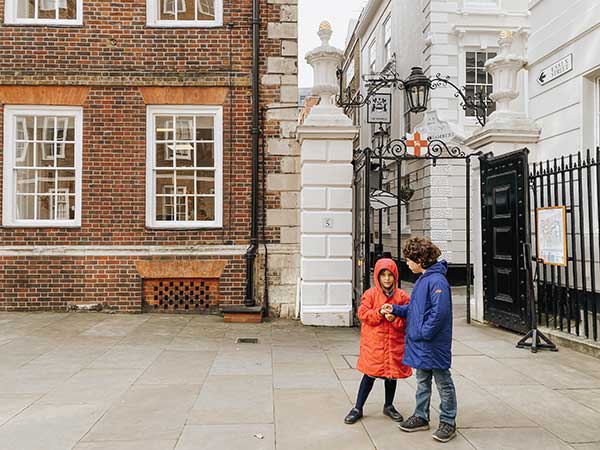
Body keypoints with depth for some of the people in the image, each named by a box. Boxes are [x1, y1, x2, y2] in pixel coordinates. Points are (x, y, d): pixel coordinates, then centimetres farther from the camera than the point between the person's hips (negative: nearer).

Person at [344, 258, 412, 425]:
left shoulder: (402, 296, 2)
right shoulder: (370, 294, -1)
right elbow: (363, 314, -8)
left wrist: (395, 318, -18)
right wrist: (380, 312, -21)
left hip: (395, 342, 2)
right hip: (374, 342, -2)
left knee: (392, 374, 13)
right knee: (370, 374, 1)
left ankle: (389, 406, 34)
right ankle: (358, 408, 15)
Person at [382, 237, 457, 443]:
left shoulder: (436, 281, -21)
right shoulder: (422, 279, 10)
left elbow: (439, 311, -28)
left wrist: (424, 332, -23)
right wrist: (395, 309, 8)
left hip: (434, 345, -10)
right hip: (419, 344, 10)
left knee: (443, 383, 7)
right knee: (422, 382, 20)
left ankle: (448, 422, 21)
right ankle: (421, 417, 33)